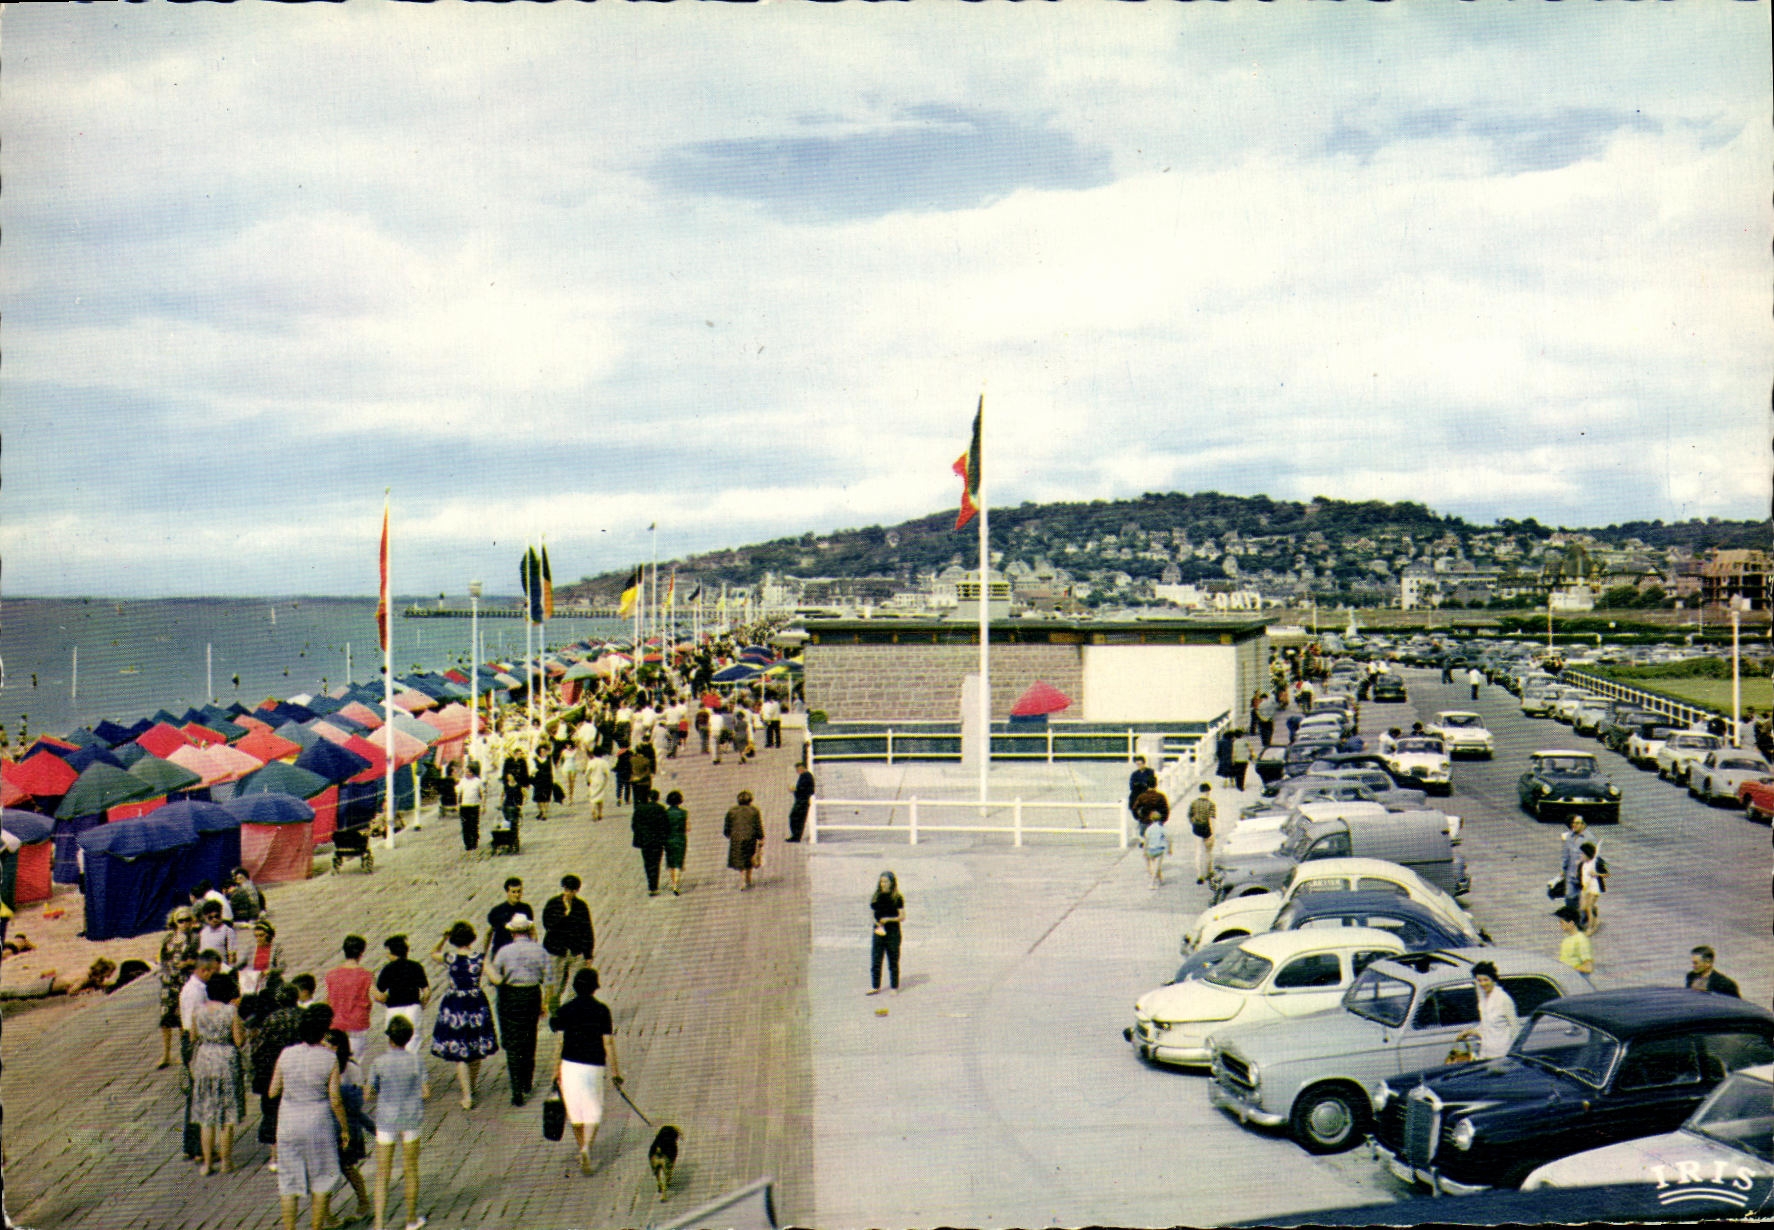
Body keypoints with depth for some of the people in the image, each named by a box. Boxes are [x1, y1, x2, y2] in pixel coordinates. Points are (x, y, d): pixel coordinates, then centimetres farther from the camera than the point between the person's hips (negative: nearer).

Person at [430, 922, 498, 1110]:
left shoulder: (449, 958, -11)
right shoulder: (479, 958, -12)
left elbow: (433, 953, 11)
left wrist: (444, 938, 5)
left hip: (454, 1007, -1)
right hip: (477, 1006, 1)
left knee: (458, 1052, 5)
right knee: (477, 1049, 20)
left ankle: (467, 1096, 2)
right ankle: (471, 1086, 38)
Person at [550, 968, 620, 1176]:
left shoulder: (565, 1010, -1)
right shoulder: (601, 1010, -7)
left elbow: (560, 1041, 0)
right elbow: (608, 1043, -6)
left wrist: (556, 1070, 8)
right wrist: (615, 1071, 2)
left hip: (569, 1065, 2)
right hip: (592, 1067, -2)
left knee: (574, 1110, 15)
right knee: (593, 1111, 6)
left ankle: (582, 1150, 26)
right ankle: (586, 1148, -14)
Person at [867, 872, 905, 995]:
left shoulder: (897, 898, -4)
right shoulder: (876, 897, 8)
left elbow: (902, 917, -5)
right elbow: (872, 914, 12)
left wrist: (889, 919, -18)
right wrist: (878, 924, -7)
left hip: (893, 933, -4)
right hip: (878, 932, 4)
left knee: (893, 962, 2)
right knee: (875, 961, 3)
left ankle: (895, 988, 10)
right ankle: (875, 987, 12)